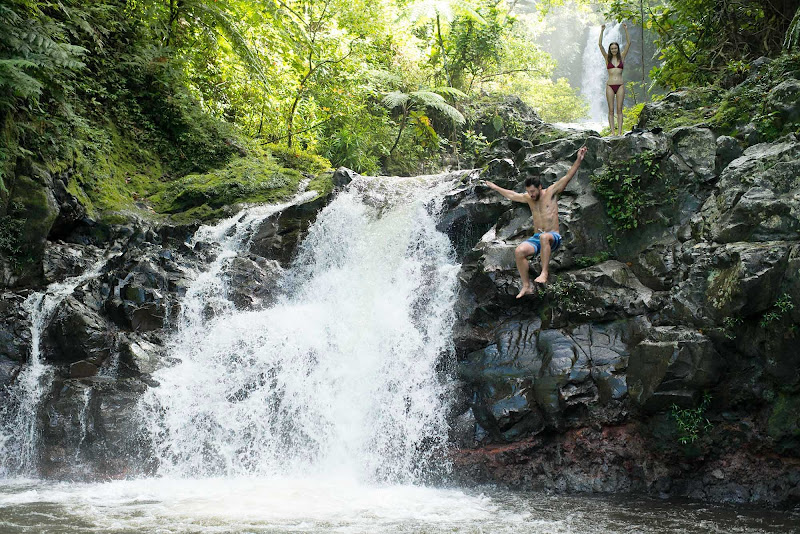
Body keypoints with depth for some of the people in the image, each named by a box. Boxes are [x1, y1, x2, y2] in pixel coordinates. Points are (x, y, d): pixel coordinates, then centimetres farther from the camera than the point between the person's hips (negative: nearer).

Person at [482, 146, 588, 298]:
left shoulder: (551, 192, -1)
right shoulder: (528, 198, 12)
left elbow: (567, 177, -10)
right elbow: (511, 195, 28)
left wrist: (578, 160, -21)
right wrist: (493, 186, 38)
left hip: (554, 237, -5)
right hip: (536, 238, 5)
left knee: (544, 237, -41)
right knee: (519, 251, -23)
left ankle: (545, 272, -42)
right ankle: (526, 286, -20)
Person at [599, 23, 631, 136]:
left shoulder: (622, 57, 8)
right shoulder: (607, 58, 7)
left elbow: (628, 43, 2)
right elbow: (600, 44, -1)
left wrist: (626, 30, -5)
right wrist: (602, 31, -6)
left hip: (620, 85, 0)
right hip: (610, 85, 0)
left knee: (619, 109, -1)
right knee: (611, 110, 0)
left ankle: (620, 132, -3)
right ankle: (612, 132, 0)